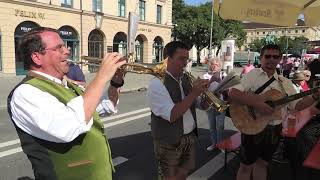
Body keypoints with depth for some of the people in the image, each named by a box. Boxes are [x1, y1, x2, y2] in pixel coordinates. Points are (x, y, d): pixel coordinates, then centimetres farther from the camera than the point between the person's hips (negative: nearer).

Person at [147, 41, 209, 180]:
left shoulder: (186, 79, 2)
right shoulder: (157, 84, -17)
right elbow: (172, 115, -27)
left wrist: (204, 91, -12)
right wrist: (194, 93, -27)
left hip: (189, 138, 6)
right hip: (169, 143, -6)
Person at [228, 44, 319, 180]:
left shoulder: (285, 82, 7)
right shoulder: (253, 75, -9)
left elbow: (296, 105, 5)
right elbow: (232, 93, -22)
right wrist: (256, 103, -29)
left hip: (275, 129, 5)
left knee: (262, 163, 20)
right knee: (246, 166, 7)